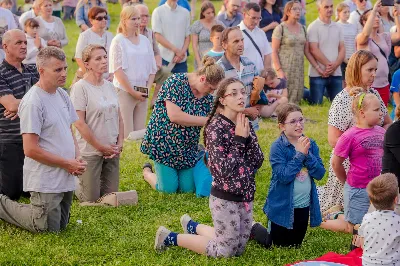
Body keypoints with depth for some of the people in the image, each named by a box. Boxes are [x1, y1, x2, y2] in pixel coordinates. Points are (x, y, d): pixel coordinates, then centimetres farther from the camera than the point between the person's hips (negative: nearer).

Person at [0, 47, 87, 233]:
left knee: (61, 225, 17)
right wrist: (68, 164, -16)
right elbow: (31, 149, -21)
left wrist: (77, 158, -1)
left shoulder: (62, 95, 7)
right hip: (45, 181, -8)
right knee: (47, 228, -1)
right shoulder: (32, 102, -19)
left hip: (66, 179, 8)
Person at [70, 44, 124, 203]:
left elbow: (119, 118, 13)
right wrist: (101, 147, -13)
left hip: (112, 151, 6)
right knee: (92, 199, 0)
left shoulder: (109, 86, 9)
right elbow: (79, 123, -16)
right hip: (90, 151, -6)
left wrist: (120, 144, 0)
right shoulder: (80, 88, -13)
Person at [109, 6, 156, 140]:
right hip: (124, 91, -5)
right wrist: (133, 91, -12)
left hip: (142, 92, 5)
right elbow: (118, 70, -9)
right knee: (127, 134, -8)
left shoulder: (144, 40, 12)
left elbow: (152, 68, 14)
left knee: (140, 132, 5)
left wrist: (148, 88, -1)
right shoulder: (118, 41, -4)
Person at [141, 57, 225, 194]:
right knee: (168, 188, -6)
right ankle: (147, 172, 24)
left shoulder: (208, 95, 1)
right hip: (164, 143, -6)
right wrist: (206, 121, -23)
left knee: (188, 188, 2)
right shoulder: (176, 82, -19)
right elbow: (174, 116, -28)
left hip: (188, 148, 6)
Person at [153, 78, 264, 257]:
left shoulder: (244, 124, 4)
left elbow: (258, 161, 1)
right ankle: (169, 237, 14)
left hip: (245, 196, 8)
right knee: (226, 251, 2)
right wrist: (239, 139, -20)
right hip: (225, 197, -8)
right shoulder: (216, 127, -18)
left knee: (239, 248, 18)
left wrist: (248, 136, -12)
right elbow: (224, 169, -24)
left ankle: (192, 226, 35)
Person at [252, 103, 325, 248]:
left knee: (295, 244, 20)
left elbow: (320, 173, -8)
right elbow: (284, 176, -25)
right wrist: (299, 154, -24)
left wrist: (307, 154, -22)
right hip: (283, 206, -5)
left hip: (304, 206, 5)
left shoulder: (311, 144, -1)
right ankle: (252, 228, 35)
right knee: (279, 245, 10)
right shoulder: (278, 147, -16)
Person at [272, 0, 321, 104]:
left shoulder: (302, 28, 12)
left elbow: (307, 51, 15)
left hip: (299, 70, 5)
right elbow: (274, 51, -7)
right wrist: (279, 70, -16)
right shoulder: (281, 28, -4)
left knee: (296, 99, 3)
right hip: (285, 69, -5)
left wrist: (318, 67, 10)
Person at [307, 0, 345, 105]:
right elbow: (314, 50, -11)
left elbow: (342, 49, 8)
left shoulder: (337, 27, 13)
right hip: (318, 73, -5)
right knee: (316, 105, -4)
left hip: (336, 73, 5)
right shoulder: (313, 27, -4)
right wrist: (328, 64, -12)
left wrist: (334, 66, -8)